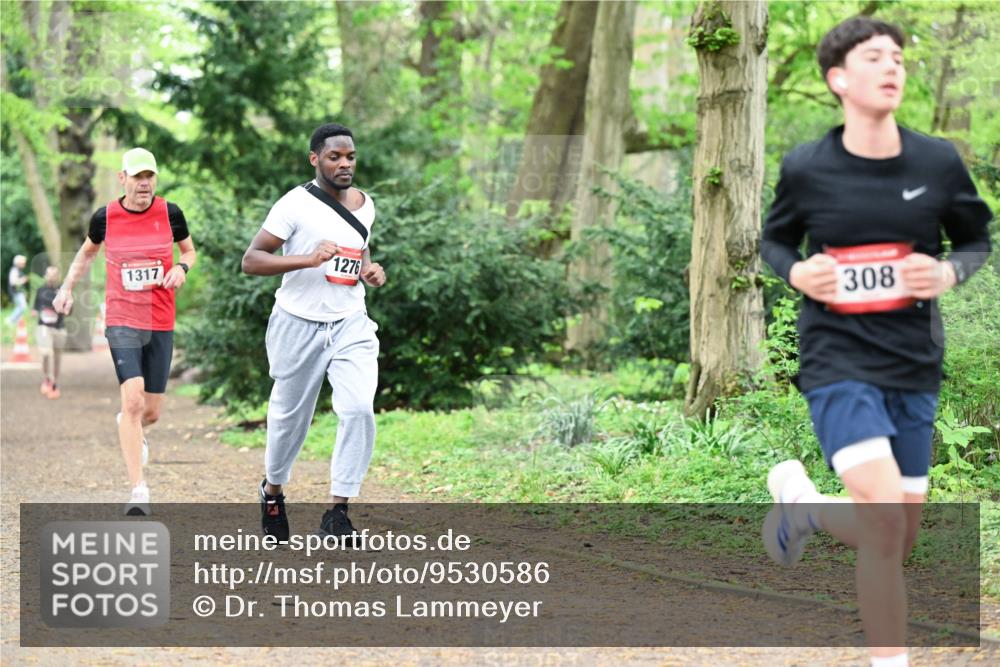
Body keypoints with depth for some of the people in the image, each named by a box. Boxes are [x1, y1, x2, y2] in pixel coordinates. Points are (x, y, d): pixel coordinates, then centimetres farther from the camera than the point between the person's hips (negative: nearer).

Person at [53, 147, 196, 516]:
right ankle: (139, 490, -17)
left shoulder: (170, 213, -2)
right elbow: (87, 251, 17)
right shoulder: (105, 217, -3)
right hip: (122, 322, -2)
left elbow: (188, 250, 13)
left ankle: (133, 430, 47)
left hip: (161, 323, 2)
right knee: (133, 399, -19)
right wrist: (67, 287, 9)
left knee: (151, 411, 7)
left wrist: (181, 268, -8)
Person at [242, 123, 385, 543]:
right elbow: (251, 261, -16)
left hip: (350, 323, 4)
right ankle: (272, 491, 38)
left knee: (359, 410, -16)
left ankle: (337, 512, -10)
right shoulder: (296, 205, -12)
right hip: (299, 324, -4)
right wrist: (307, 259, -28)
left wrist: (369, 269, 4)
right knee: (290, 416, 9)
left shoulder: (364, 204, 7)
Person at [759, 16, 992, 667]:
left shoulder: (938, 162, -2)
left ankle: (801, 502, 40)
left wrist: (949, 273, -10)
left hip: (914, 367, 4)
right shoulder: (806, 168, -5)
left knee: (897, 545, 10)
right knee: (884, 522, -23)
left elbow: (978, 240, 12)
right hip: (837, 362, -3)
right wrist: (796, 272, -10)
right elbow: (775, 239, 13)